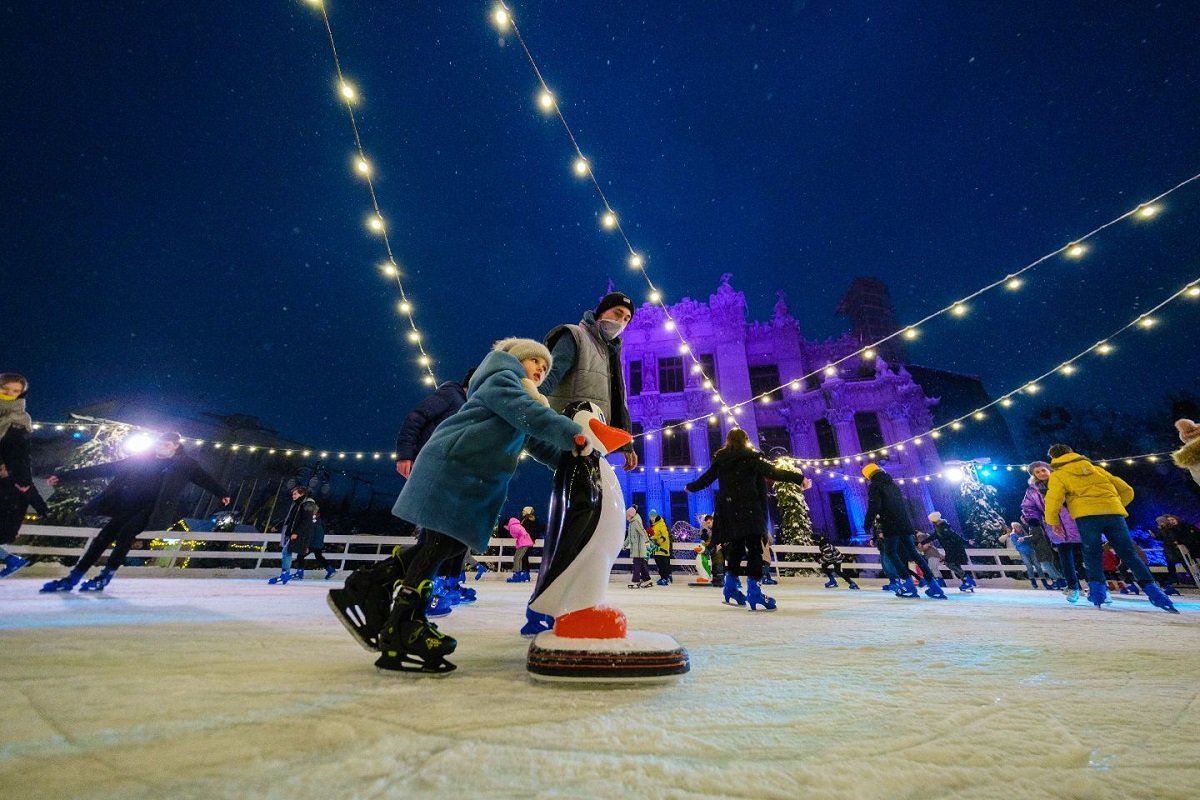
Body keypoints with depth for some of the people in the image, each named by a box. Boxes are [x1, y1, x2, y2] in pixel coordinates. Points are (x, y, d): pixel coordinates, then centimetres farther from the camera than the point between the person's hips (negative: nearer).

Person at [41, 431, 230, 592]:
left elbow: (203, 478, -4)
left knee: (125, 534, -20)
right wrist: (66, 476, 11)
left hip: (150, 509, -4)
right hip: (128, 506, 5)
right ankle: (73, 577, 9)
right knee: (104, 537, -2)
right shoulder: (141, 459, 10)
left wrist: (221, 493, -17)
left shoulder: (184, 464, 0)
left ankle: (105, 577, -6)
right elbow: (105, 468, 13)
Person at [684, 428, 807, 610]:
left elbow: (705, 478, 18)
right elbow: (773, 472, -8)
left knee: (735, 547, 16)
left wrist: (690, 486, 35)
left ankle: (731, 587, 21)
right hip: (749, 510, -5)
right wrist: (799, 478, -4)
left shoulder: (720, 459, 12)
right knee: (754, 549, -5)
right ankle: (753, 591, -12)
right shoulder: (752, 457, 1)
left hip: (728, 511, 5)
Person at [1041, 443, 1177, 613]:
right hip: (1113, 512, 5)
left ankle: (1097, 589, -7)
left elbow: (1053, 499, -5)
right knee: (1128, 553, 9)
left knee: (1092, 553, 3)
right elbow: (1127, 491, 25)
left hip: (1087, 515, -4)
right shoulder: (1097, 469, 26)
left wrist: (1053, 521, 8)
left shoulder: (1057, 475, 8)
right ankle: (1152, 590, 3)